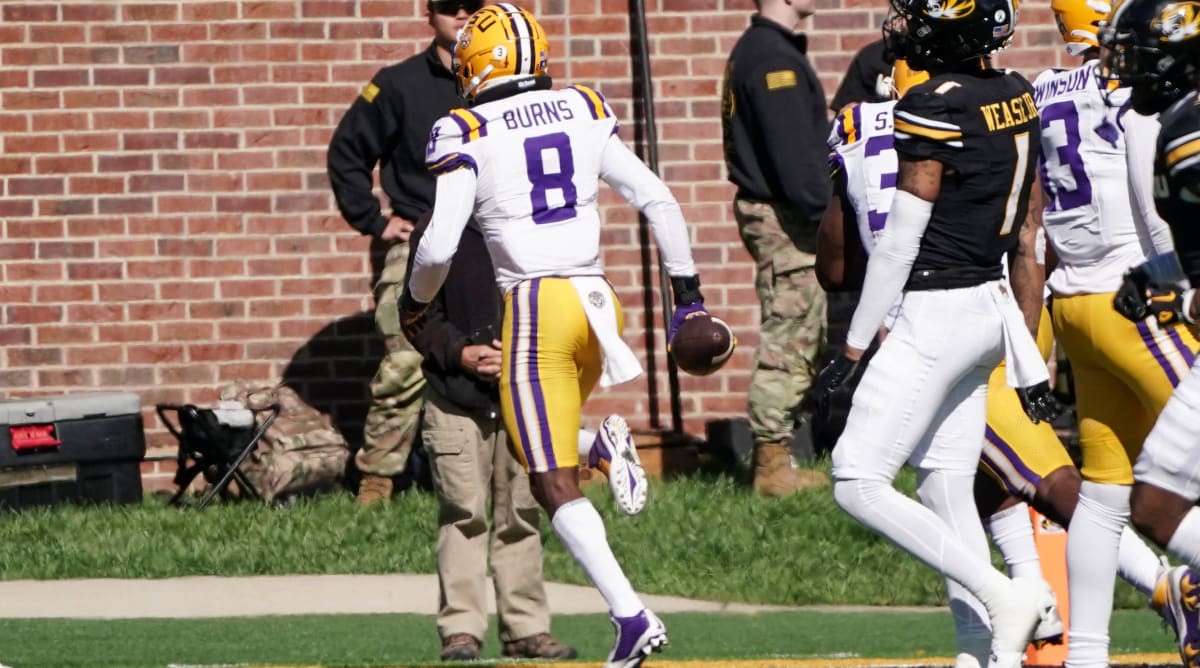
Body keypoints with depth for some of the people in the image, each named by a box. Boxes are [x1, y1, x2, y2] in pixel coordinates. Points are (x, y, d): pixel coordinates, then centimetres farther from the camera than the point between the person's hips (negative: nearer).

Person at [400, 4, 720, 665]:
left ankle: (631, 614, -16)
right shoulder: (584, 115, 9)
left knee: (554, 484, -2)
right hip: (598, 299, 5)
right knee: (541, 448, 26)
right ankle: (605, 445, -7)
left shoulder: (470, 137, -5)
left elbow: (438, 245, -11)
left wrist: (413, 302, 9)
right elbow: (657, 201, 8)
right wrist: (687, 291, 16)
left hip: (535, 306, -5)